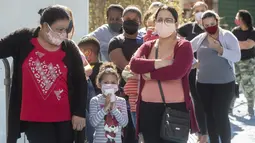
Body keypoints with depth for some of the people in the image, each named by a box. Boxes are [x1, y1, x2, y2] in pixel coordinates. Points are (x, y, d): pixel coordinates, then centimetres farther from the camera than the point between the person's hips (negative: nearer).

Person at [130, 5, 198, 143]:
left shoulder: (184, 46, -1)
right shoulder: (147, 46, 13)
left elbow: (176, 71, -18)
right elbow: (134, 64, -7)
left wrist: (150, 74, -7)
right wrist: (161, 63, -15)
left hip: (176, 108, -4)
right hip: (148, 108, 4)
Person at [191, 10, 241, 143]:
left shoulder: (227, 36, -5)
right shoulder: (200, 38, 7)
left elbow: (237, 56, -14)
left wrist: (219, 49, -24)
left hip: (224, 83, -5)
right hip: (203, 83, 5)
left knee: (220, 115, -11)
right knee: (209, 115, 10)